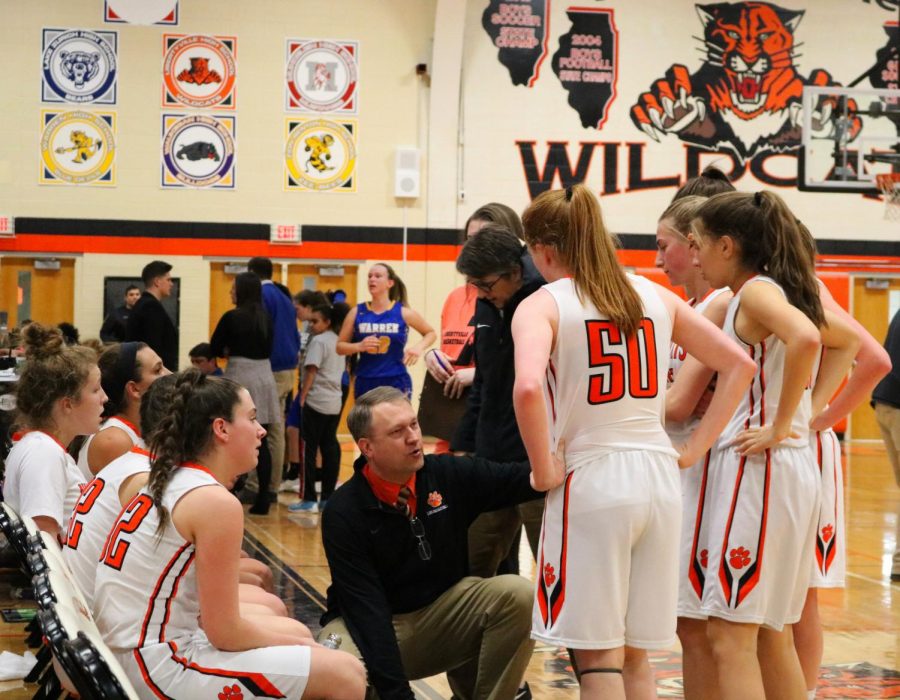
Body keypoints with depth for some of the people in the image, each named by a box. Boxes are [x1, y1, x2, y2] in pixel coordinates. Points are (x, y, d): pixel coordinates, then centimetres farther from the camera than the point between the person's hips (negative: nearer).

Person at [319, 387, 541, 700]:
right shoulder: (343, 512, -16)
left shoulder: (449, 475, -6)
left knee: (516, 595, -23)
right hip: (371, 626, -3)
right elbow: (365, 609, -21)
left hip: (444, 611, 3)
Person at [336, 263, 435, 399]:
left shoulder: (403, 312, 0)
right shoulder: (357, 312, 3)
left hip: (397, 383, -2)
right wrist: (359, 346, -12)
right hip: (365, 383, 2)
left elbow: (431, 333, 14)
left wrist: (419, 347, -6)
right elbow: (340, 346, 7)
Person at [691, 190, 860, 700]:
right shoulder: (787, 291, 16)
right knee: (770, 633, 15)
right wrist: (811, 409, 19)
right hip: (796, 466, 10)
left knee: (730, 633, -9)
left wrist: (779, 424, -22)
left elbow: (805, 338, -31)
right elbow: (849, 341, 30)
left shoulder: (756, 291, -11)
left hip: (761, 467, -10)